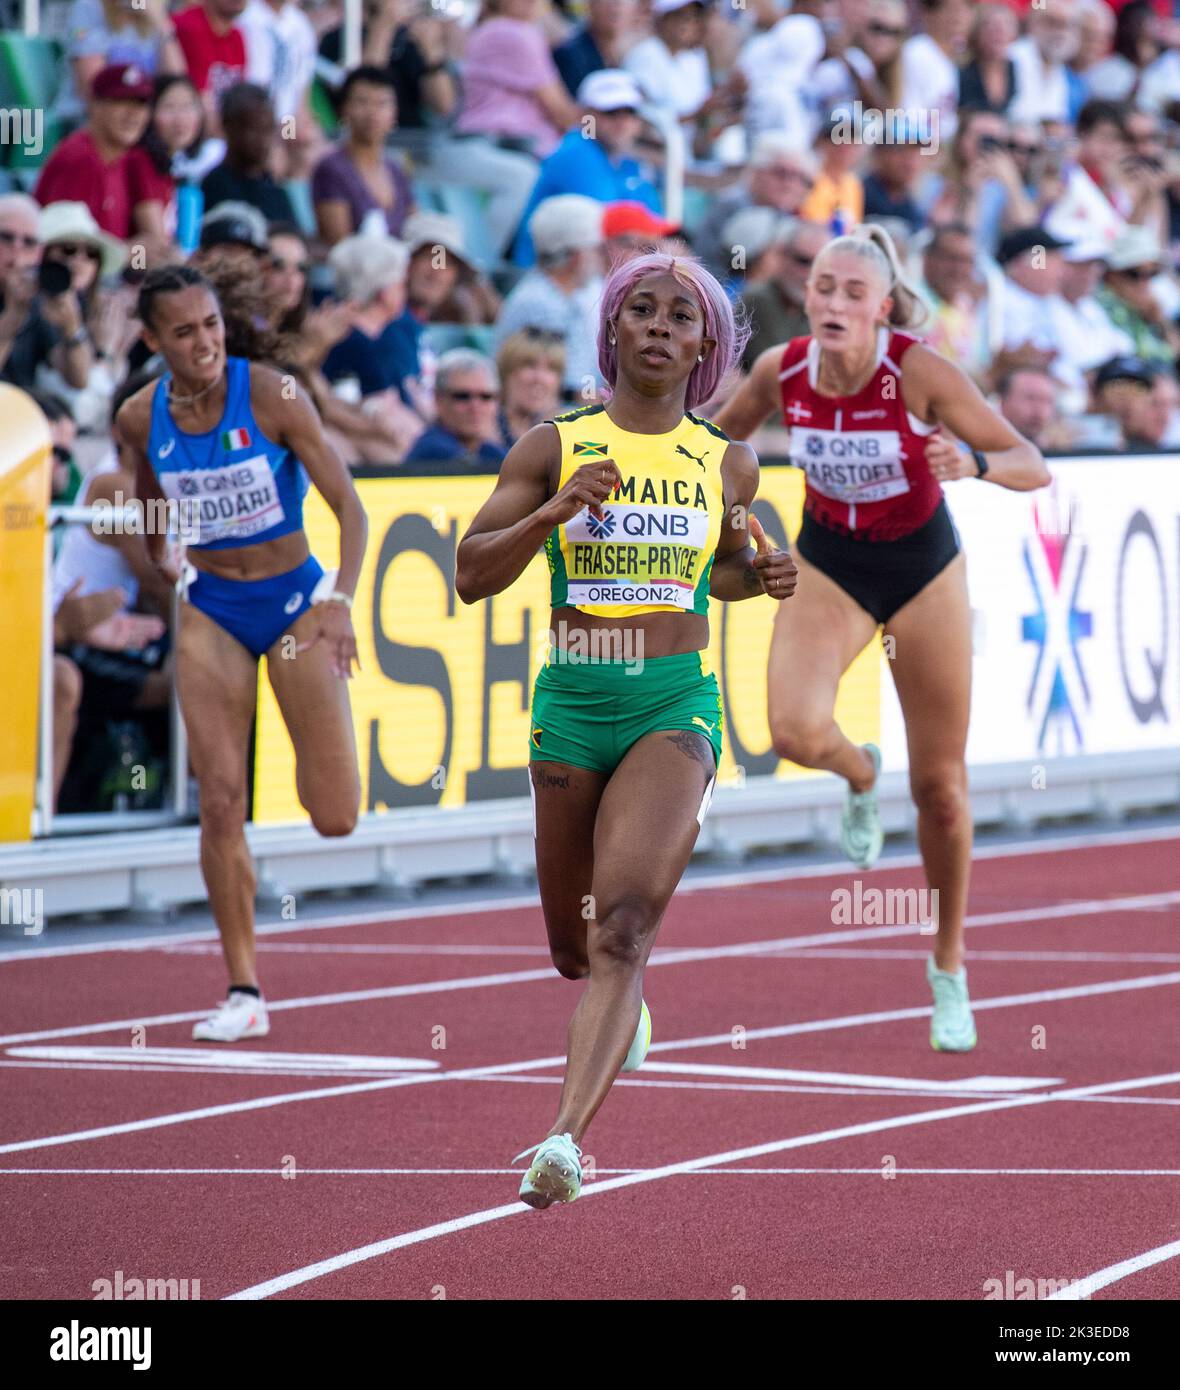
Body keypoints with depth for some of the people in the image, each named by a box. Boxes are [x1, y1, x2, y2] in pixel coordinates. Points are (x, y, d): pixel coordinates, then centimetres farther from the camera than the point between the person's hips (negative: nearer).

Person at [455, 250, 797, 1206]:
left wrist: (763, 575, 3)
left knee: (624, 919, -22)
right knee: (575, 949, 13)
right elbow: (473, 574, 0)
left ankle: (568, 1136, -32)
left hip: (676, 705, -1)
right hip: (572, 704, 1)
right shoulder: (554, 447, 2)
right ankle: (626, 1008, 51)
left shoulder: (728, 464, 7)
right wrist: (557, 509, -14)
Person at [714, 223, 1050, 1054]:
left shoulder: (919, 372, -24)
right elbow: (724, 434, 9)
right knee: (795, 731, -25)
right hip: (829, 564, 2)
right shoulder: (782, 371, -15)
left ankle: (950, 969, 23)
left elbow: (1034, 467, -25)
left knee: (940, 784, 3)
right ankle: (859, 775, 14)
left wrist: (975, 464, -44)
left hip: (922, 567, -2)